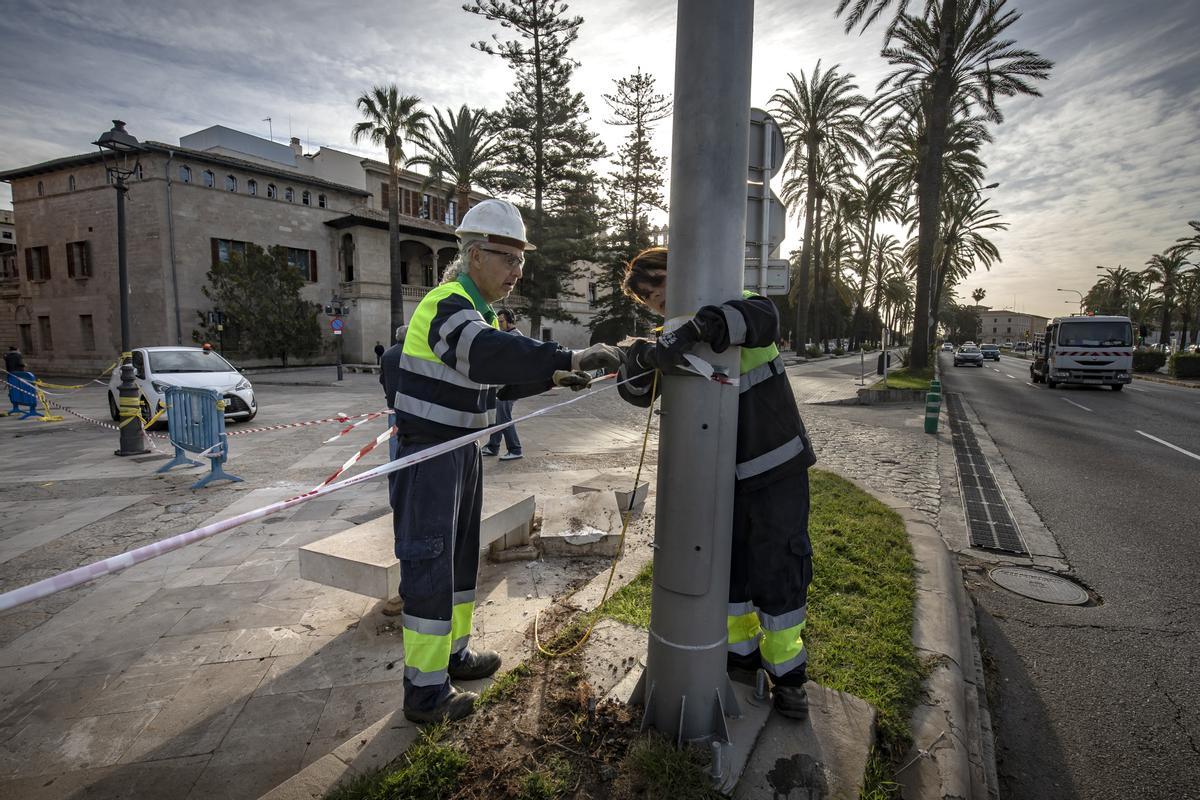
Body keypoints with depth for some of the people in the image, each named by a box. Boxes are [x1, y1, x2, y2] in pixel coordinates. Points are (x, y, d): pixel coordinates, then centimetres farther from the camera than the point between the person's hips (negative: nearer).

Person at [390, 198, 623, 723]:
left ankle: (452, 652, 37)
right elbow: (489, 355, -41)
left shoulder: (482, 311, 12)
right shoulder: (446, 307, -20)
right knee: (429, 567, -1)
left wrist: (553, 377, 5)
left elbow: (495, 382, 17)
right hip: (426, 457, -10)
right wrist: (570, 358, -47)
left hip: (461, 451, 10)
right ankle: (426, 692, 15)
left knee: (460, 556, 19)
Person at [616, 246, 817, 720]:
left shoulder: (732, 307, -9)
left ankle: (787, 672, 23)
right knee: (726, 565, 13)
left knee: (778, 569, 2)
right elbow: (640, 394, -7)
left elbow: (763, 316, -34)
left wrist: (692, 331, -47)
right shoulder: (672, 340, 6)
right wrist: (638, 364, -30)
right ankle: (742, 651, 36)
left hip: (776, 466, -5)